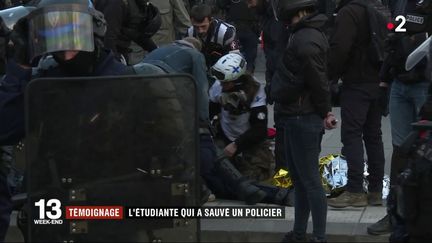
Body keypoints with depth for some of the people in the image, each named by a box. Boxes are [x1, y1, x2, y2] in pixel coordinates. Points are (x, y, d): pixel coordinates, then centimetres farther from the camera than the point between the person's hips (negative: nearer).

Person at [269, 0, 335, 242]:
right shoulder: (309, 34, 10)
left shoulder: (306, 41, -22)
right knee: (299, 178, 18)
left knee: (310, 180, -3)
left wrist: (324, 112, -6)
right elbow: (319, 80, 14)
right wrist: (325, 111, 10)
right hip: (294, 118, 10)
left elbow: (318, 81, -20)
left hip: (303, 120, -10)